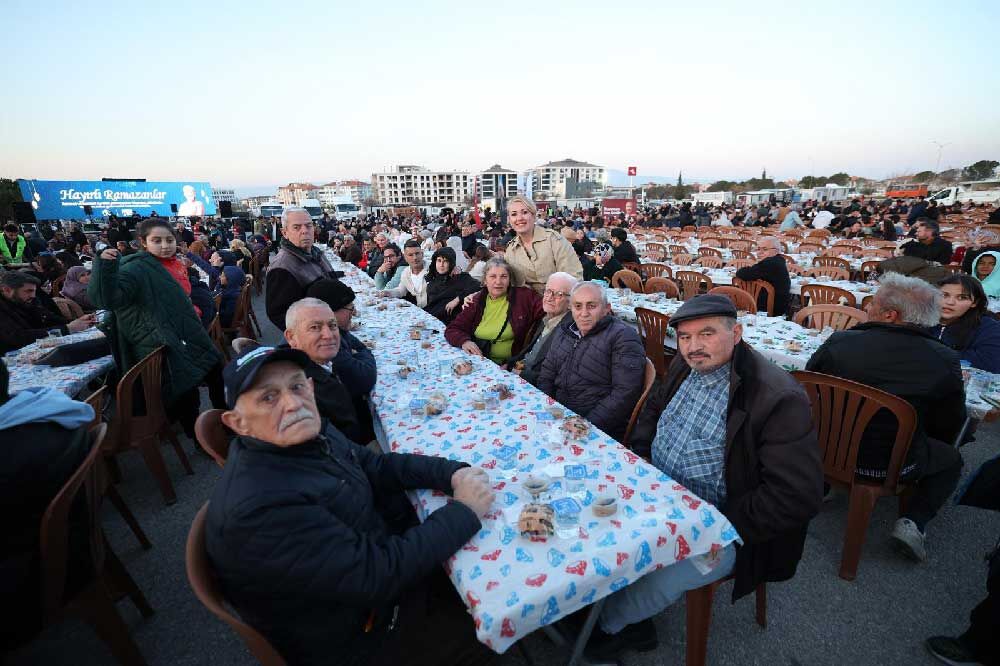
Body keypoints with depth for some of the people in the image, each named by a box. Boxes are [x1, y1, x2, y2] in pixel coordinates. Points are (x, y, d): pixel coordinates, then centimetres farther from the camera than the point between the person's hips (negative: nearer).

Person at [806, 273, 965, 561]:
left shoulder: (839, 342, -17)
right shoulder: (945, 361, -16)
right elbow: (950, 425, -2)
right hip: (895, 465, -1)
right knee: (951, 460, 28)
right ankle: (914, 522, 11)